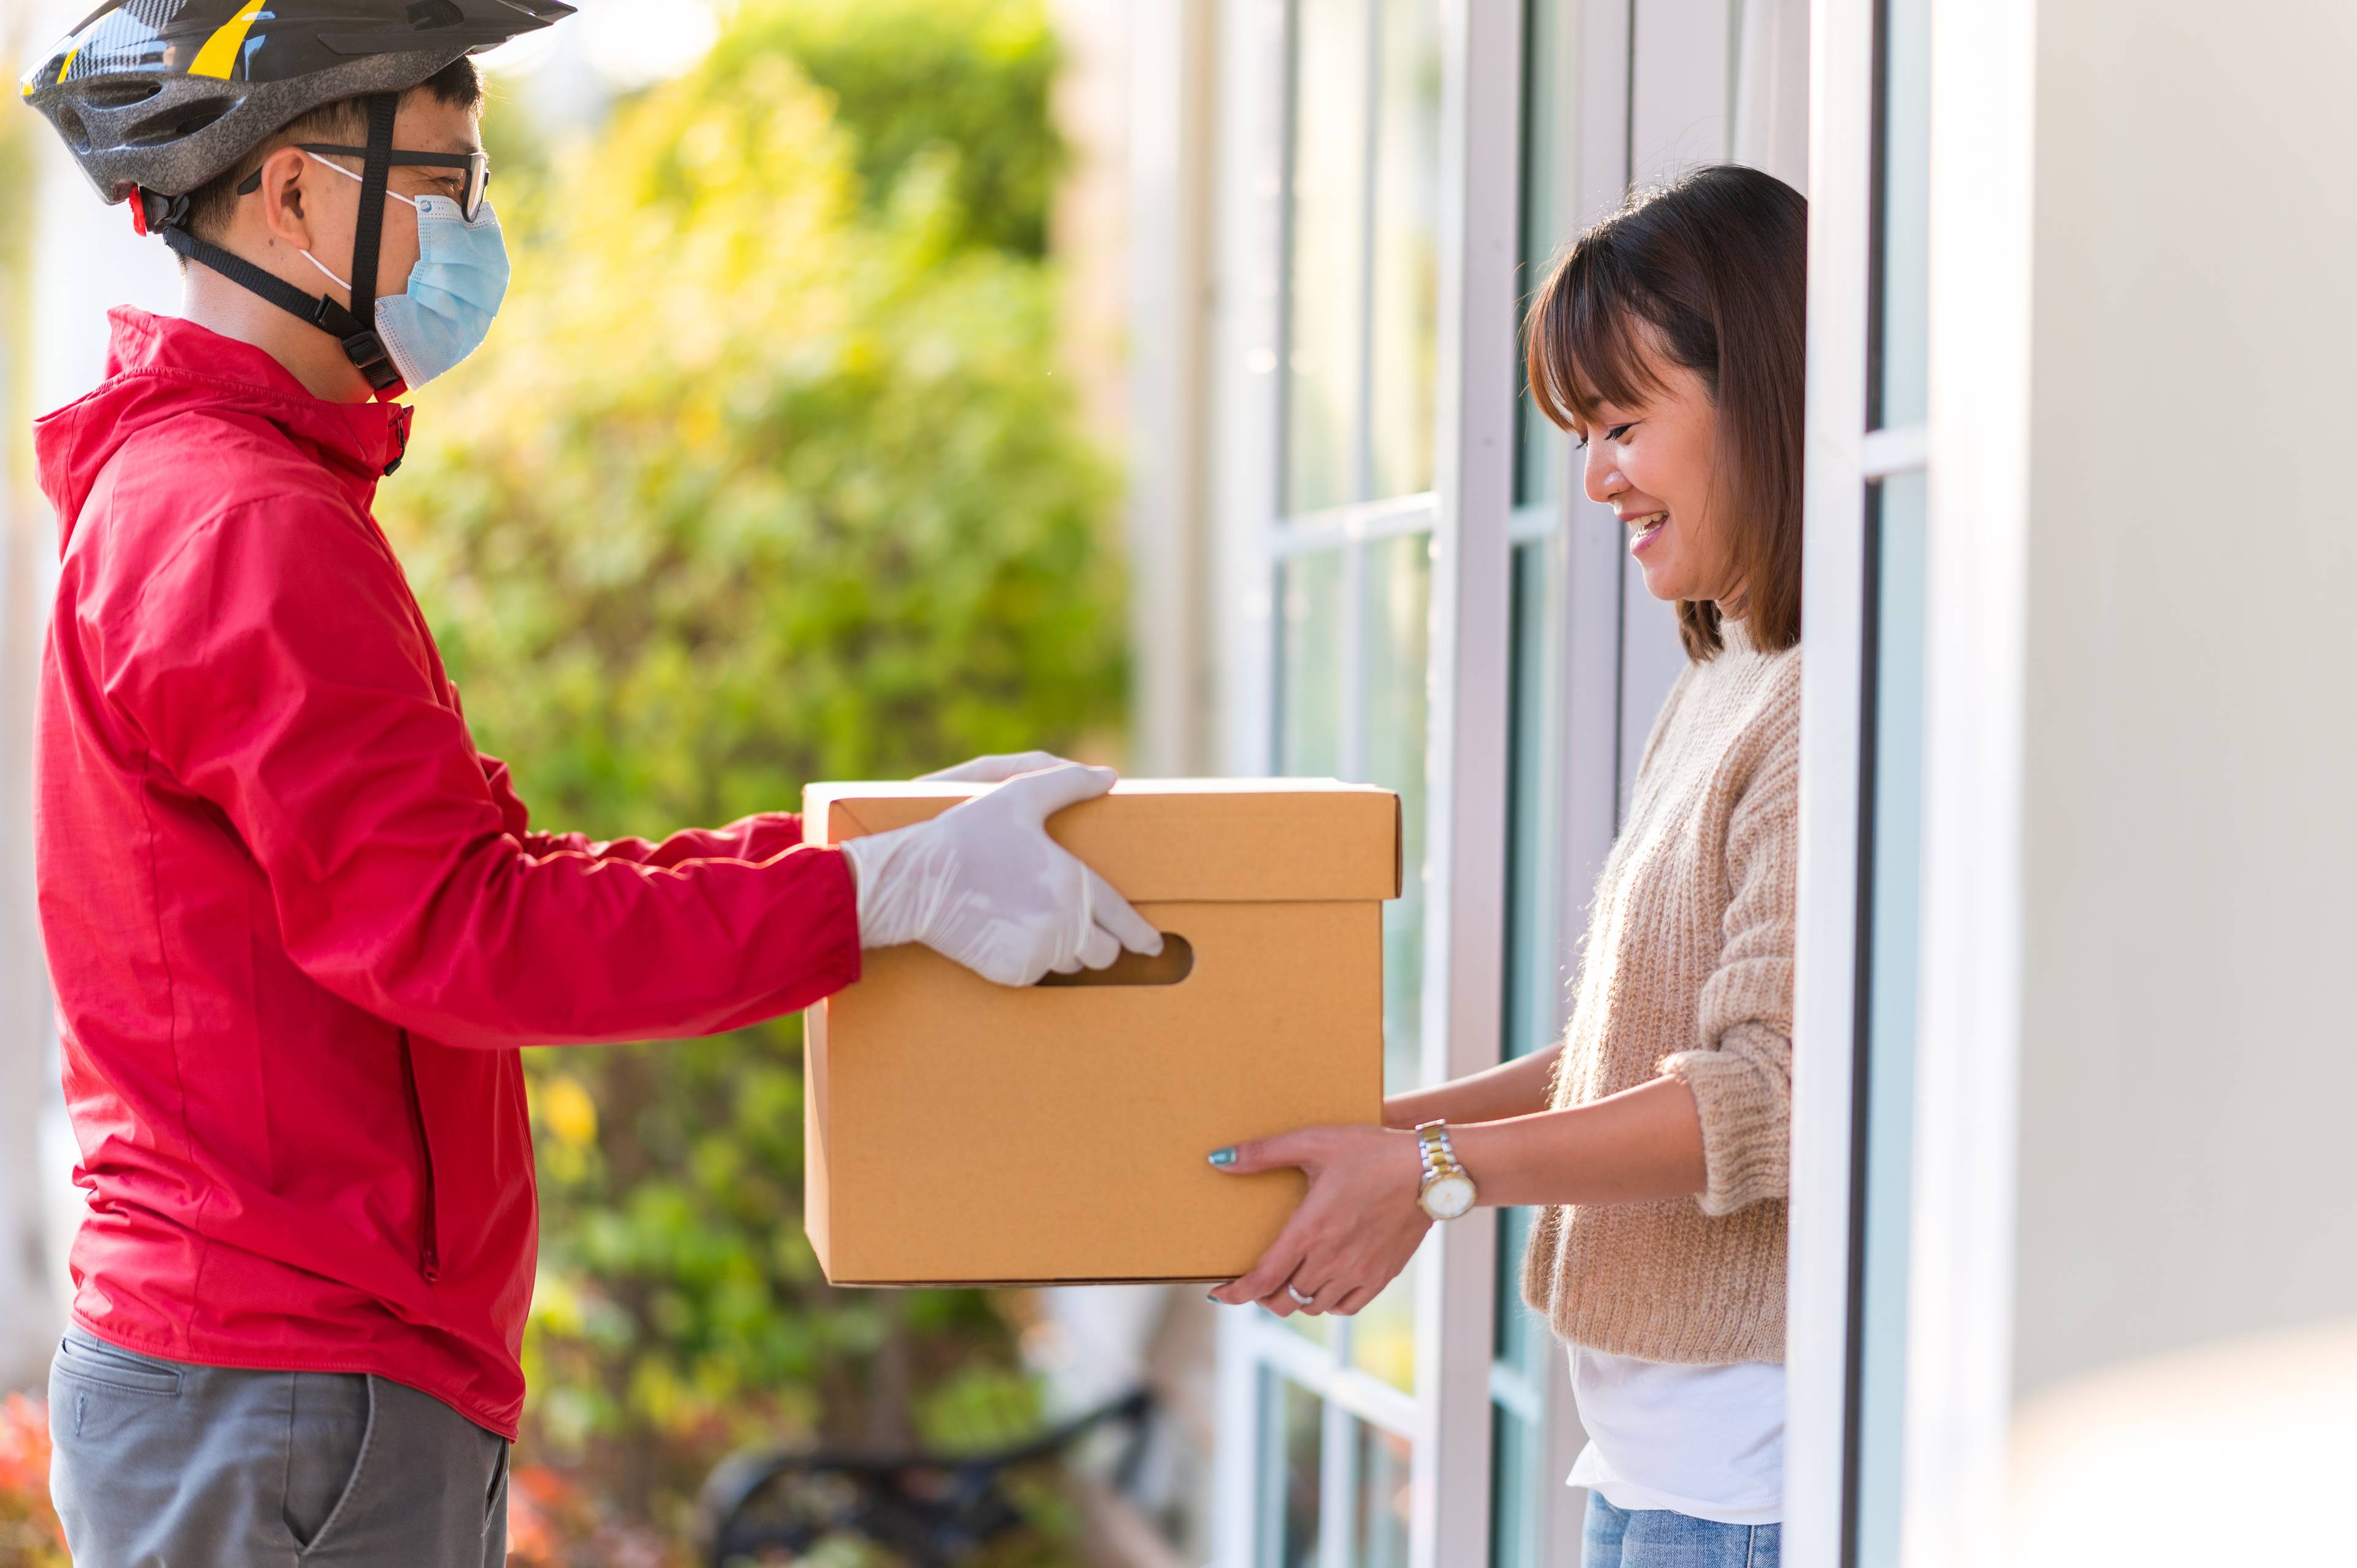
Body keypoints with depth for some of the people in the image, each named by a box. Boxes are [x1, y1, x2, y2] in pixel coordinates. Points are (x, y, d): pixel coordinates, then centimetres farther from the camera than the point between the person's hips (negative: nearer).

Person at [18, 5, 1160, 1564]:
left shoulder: (177, 496, 18)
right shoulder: (245, 531, -16)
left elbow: (481, 870, 17)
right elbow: (455, 935, -23)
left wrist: (853, 830, 10)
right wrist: (887, 889, -21)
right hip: (288, 1414, -10)